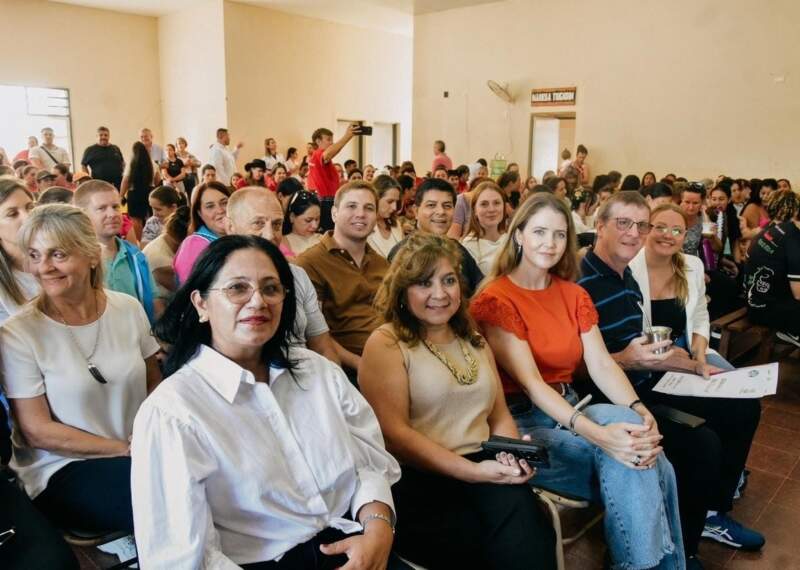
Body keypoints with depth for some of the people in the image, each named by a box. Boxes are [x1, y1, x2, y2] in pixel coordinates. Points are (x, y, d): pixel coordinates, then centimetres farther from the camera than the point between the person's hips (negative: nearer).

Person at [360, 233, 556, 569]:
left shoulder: (474, 341, 20)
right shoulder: (385, 344, -2)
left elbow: (499, 416, 19)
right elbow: (393, 434, -10)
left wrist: (513, 455, -4)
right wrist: (474, 471, -16)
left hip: (483, 473, 5)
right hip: (418, 481, -5)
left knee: (527, 533, -27)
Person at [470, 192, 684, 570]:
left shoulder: (574, 295, 10)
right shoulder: (494, 300, -11)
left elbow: (601, 364, 0)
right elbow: (529, 381, -21)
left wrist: (639, 410, -20)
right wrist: (596, 432, -33)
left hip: (572, 409, 6)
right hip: (521, 422, -6)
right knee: (631, 466, -25)